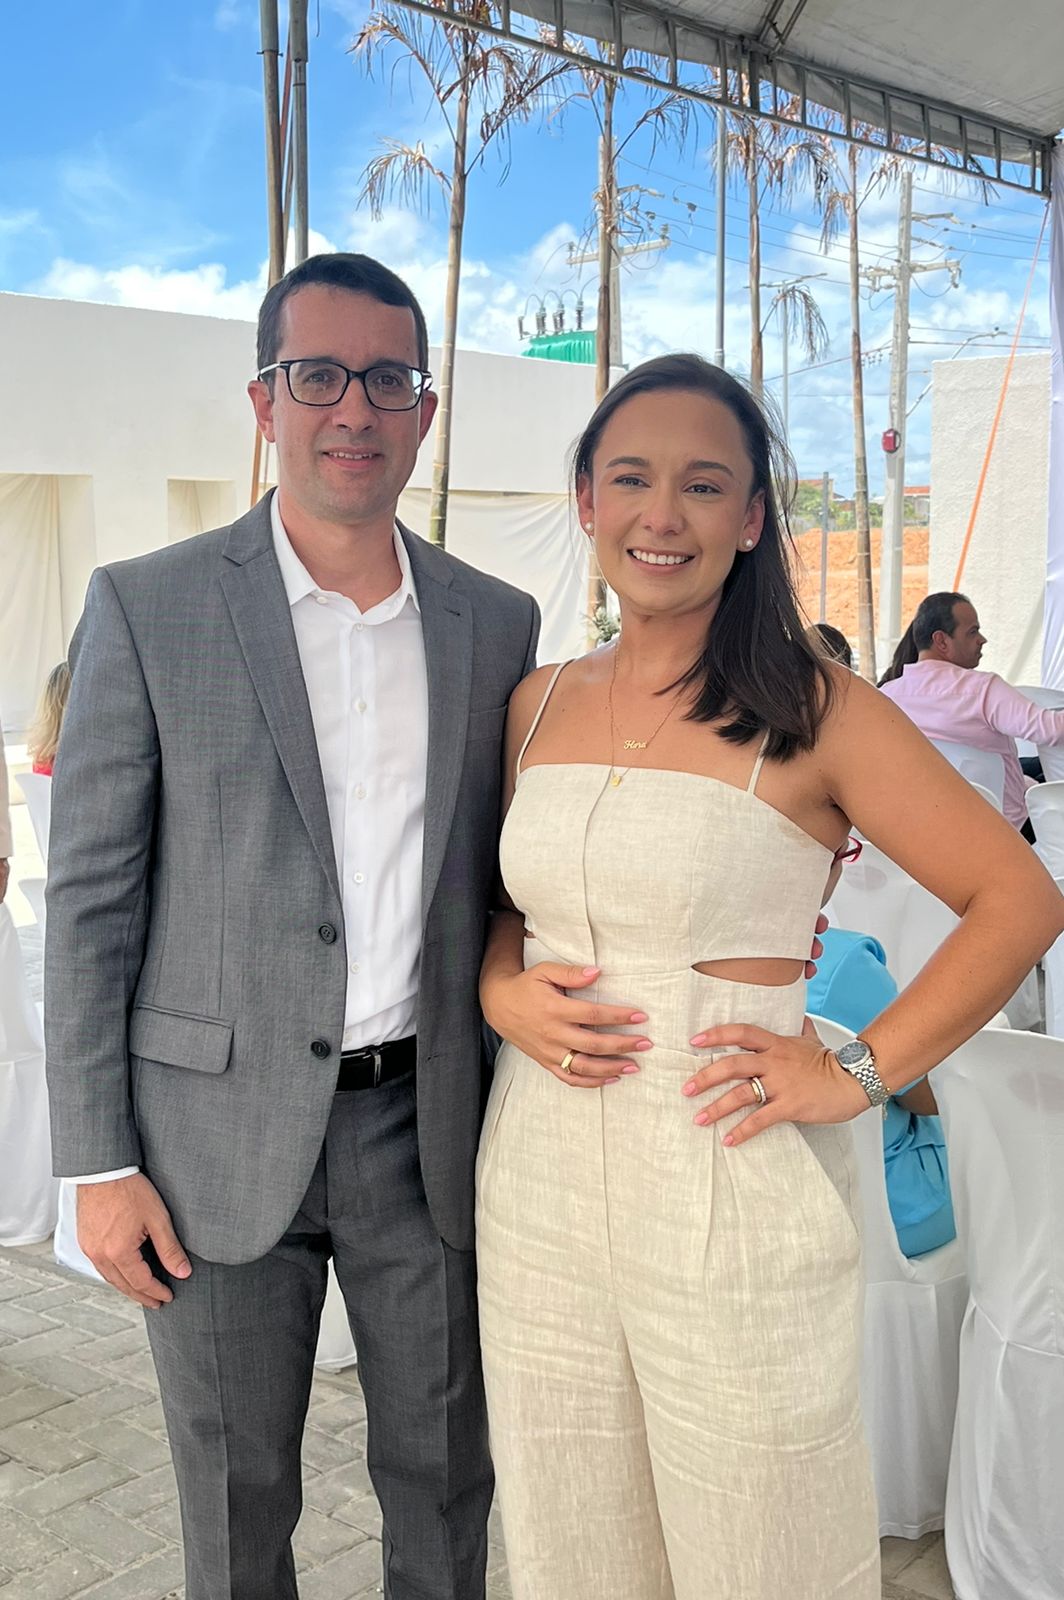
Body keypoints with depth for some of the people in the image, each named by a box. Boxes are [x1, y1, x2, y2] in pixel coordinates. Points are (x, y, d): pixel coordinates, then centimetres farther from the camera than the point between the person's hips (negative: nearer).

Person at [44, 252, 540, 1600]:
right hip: (221, 1134, -2)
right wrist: (98, 1164, -7)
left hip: (425, 1127, 3)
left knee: (445, 1482, 16)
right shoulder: (147, 608, -5)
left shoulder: (497, 622, 5)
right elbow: (91, 898, -5)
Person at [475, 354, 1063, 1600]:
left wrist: (859, 1070, -12)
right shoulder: (536, 703, 7)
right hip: (538, 1183, 5)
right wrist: (502, 992, -2)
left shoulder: (812, 711, -7)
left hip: (729, 1197, -4)